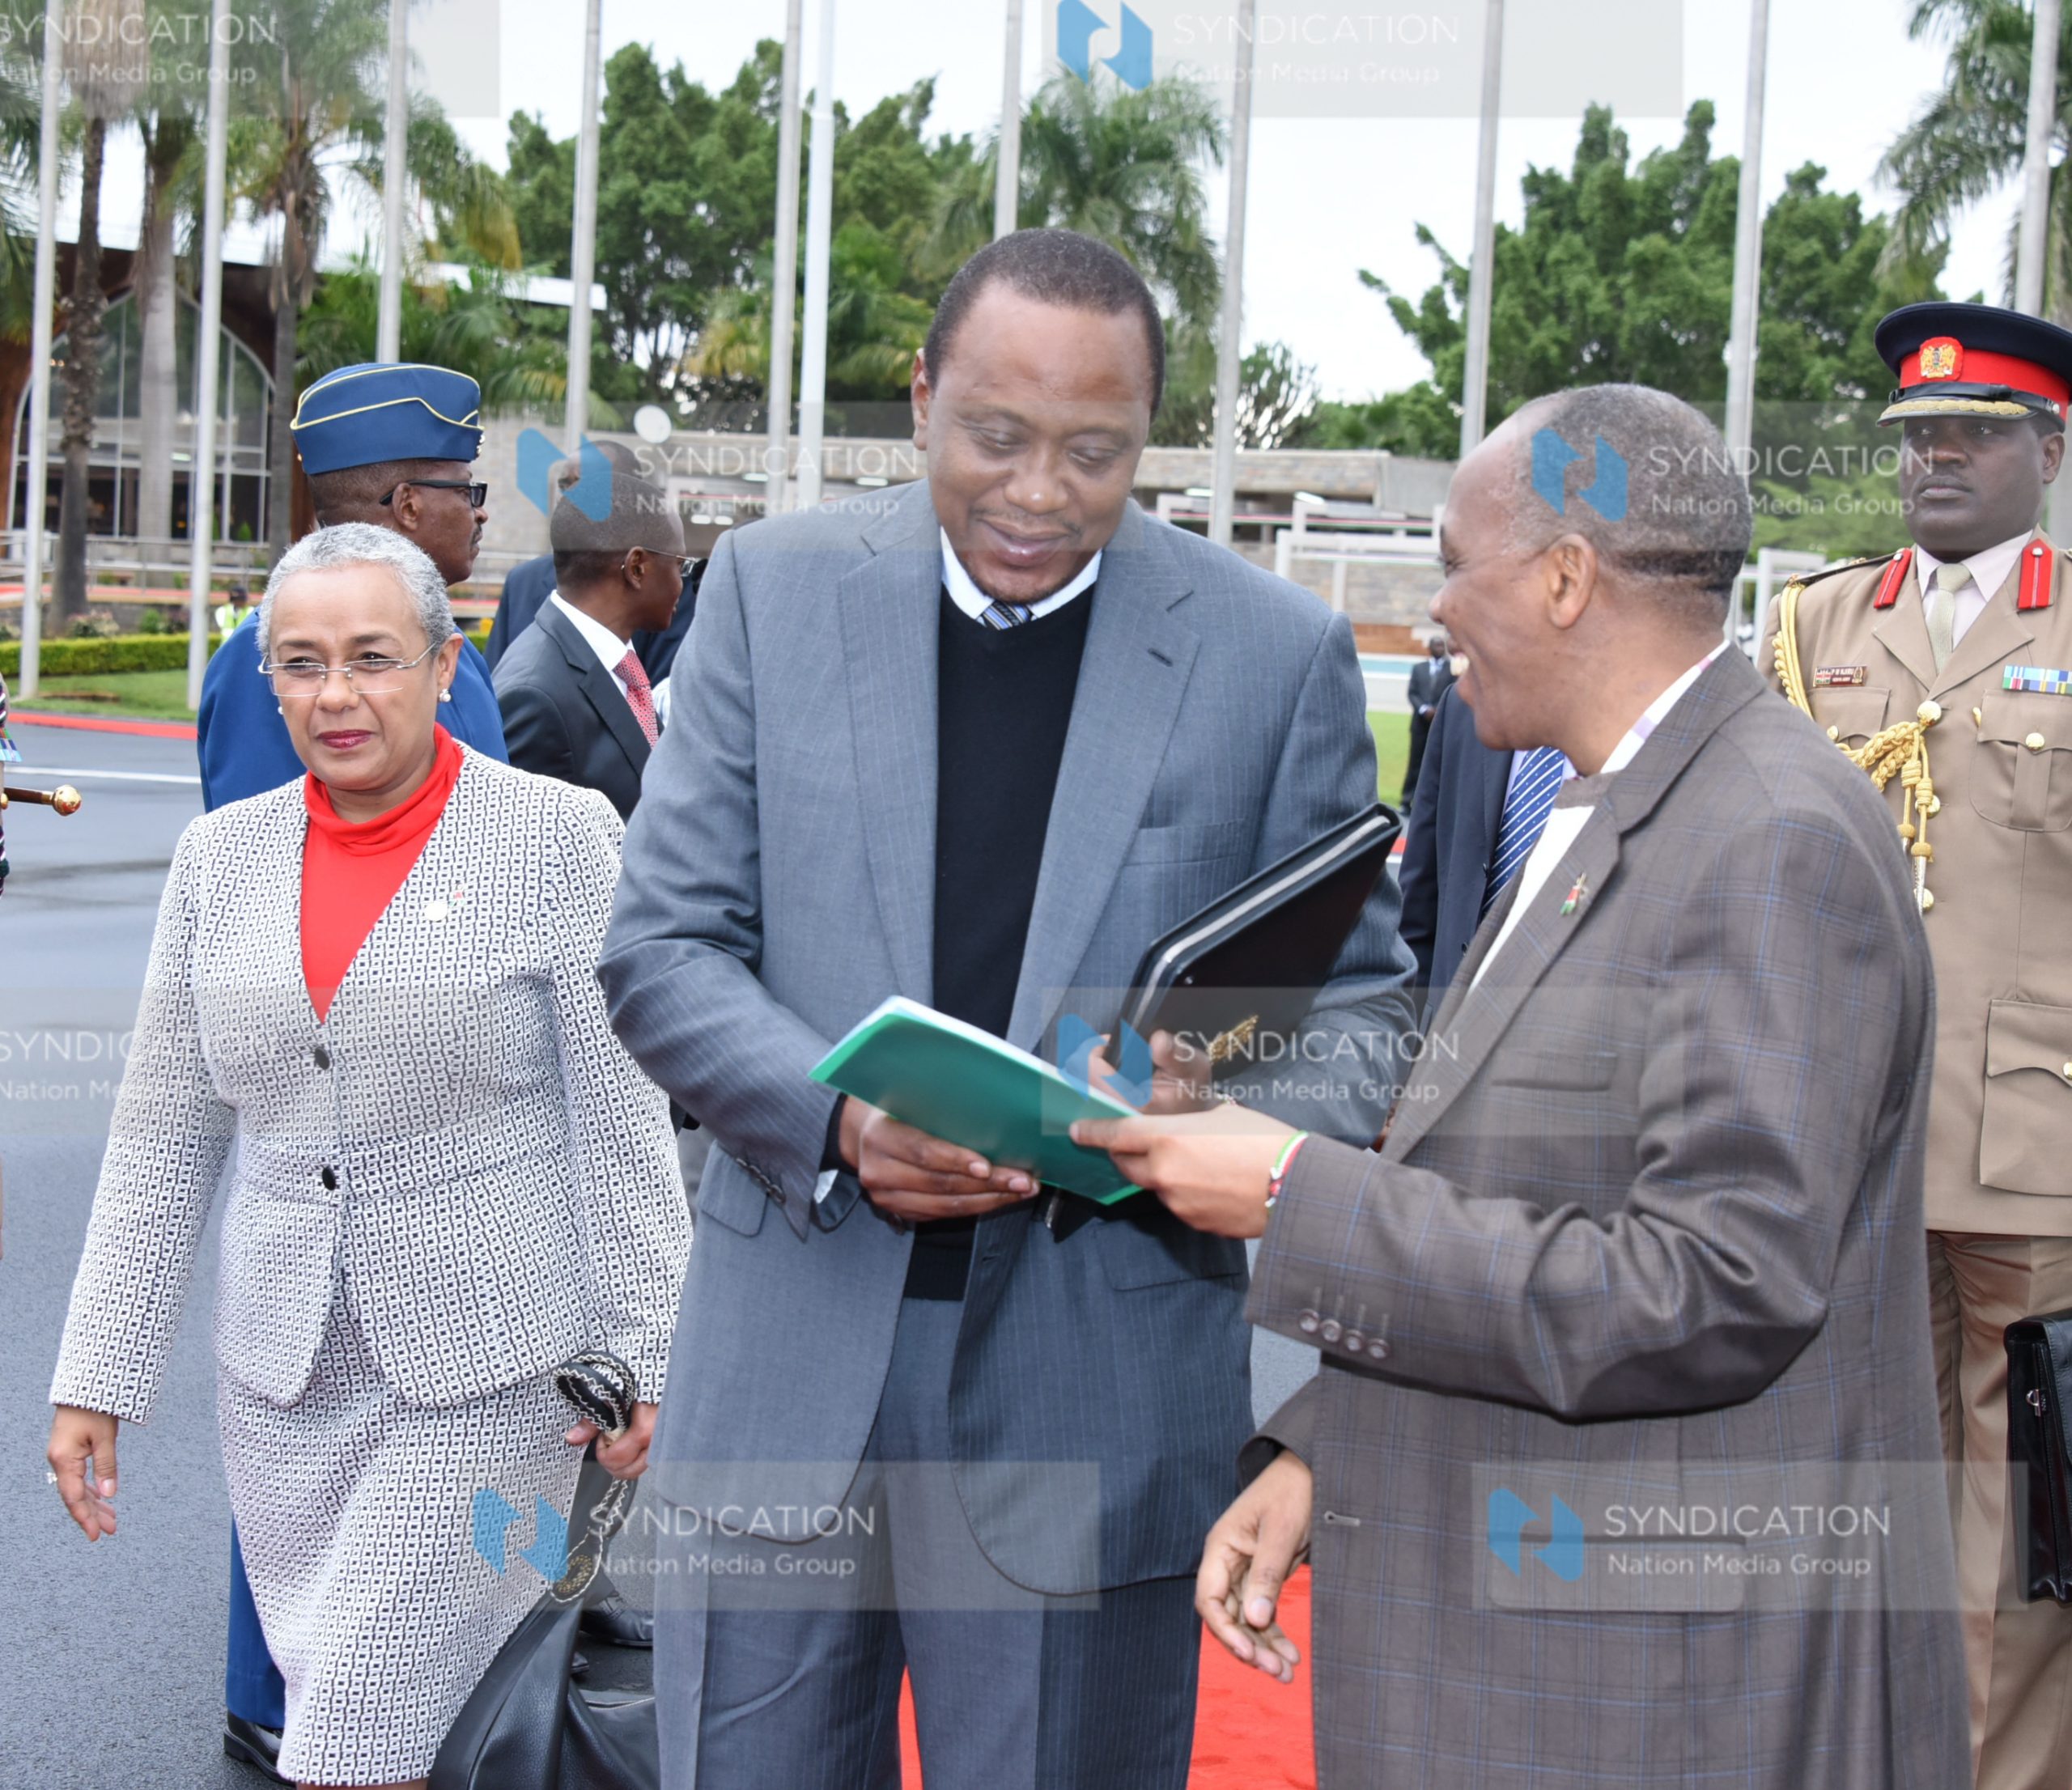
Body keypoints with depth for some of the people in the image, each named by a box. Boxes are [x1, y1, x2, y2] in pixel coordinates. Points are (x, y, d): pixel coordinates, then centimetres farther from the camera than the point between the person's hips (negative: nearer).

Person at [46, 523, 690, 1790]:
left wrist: (638, 1357, -8)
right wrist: (100, 1374, 7)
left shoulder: (559, 834, -6)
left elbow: (622, 1120, -6)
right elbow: (163, 1138, 9)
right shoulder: (223, 855, 7)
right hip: (282, 1377, 5)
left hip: (485, 1366, -4)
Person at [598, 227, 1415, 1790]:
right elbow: (663, 947, 1)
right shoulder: (776, 589, 3)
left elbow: (1354, 1005, 4)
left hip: (1090, 1402, -1)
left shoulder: (1279, 653, -1)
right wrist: (839, 1120, -17)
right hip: (788, 1373, 2)